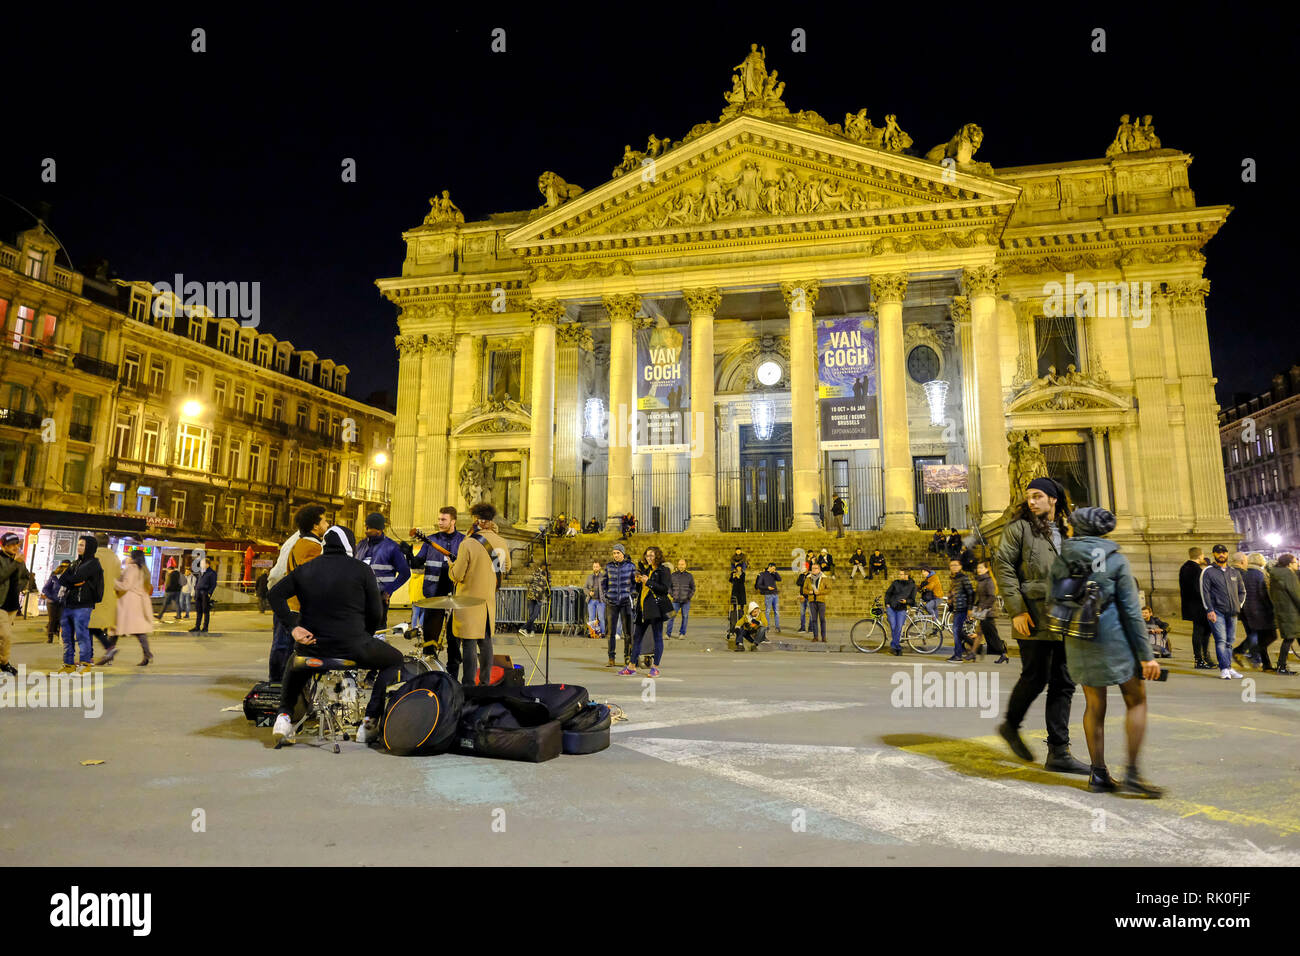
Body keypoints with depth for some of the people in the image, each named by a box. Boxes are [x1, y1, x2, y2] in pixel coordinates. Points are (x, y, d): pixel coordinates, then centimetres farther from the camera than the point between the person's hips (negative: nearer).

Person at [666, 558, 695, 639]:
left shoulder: (689, 576, 4)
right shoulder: (673, 575, 4)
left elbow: (693, 588, 8)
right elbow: (669, 586, 11)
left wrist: (689, 597, -3)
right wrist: (672, 595, -1)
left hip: (686, 601, 0)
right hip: (676, 601, 0)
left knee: (685, 617, 3)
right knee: (671, 617, -6)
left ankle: (682, 633, 14)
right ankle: (668, 633, -2)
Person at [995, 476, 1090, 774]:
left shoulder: (1063, 531, 17)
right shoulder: (1019, 526, -2)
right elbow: (1002, 565, -8)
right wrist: (1016, 610, -14)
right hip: (1034, 618, -6)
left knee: (1063, 683, 5)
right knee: (1035, 677, -3)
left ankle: (1058, 752, 11)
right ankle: (1011, 725, 22)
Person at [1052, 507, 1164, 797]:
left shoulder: (1061, 560, 2)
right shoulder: (1116, 560, -6)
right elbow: (1131, 610, -7)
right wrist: (1146, 654, -5)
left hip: (1078, 642, 3)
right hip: (1113, 640, -3)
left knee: (1094, 705, 12)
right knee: (1136, 701, 9)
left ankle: (1098, 774, 16)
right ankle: (1132, 773, 3)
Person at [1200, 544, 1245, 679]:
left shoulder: (1235, 572, 16)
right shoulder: (1208, 571, 0)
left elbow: (1242, 591, 24)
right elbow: (1204, 592, -6)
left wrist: (1238, 605, 9)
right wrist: (1210, 610, -13)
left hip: (1232, 613, 5)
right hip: (1217, 612, -5)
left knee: (1229, 642, 9)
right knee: (1221, 641, -12)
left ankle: (1228, 669, 14)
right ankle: (1224, 669, -13)